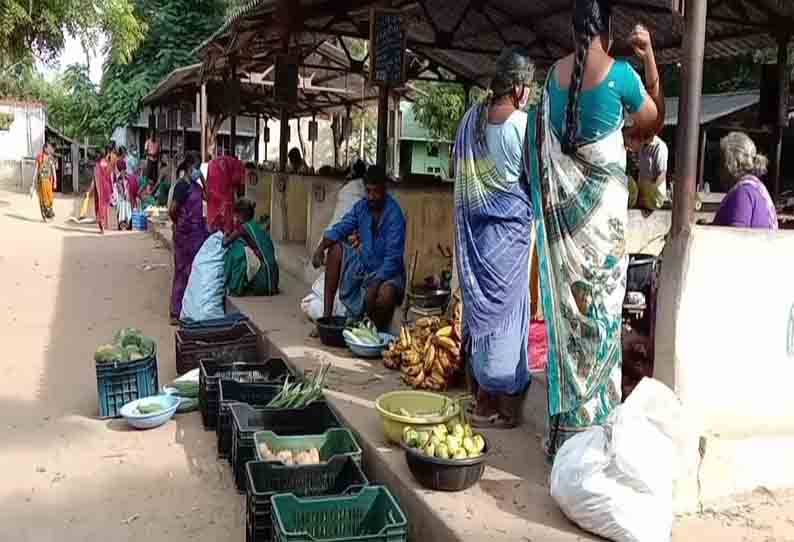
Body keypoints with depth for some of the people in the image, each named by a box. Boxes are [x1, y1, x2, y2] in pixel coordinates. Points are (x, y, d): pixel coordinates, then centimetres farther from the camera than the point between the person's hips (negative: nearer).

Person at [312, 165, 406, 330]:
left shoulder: (394, 215, -20)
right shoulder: (361, 207, 0)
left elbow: (393, 259, -25)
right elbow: (340, 228, -3)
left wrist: (374, 285, -35)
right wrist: (321, 247, -23)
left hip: (386, 273, -7)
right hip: (363, 265, 7)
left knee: (386, 294, -38)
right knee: (335, 248, -9)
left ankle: (375, 328, -2)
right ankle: (327, 314, -9)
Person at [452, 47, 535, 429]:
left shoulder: (471, 118, 3)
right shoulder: (523, 125, -12)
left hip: (471, 225, 5)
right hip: (507, 227, -5)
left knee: (478, 304, 13)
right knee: (503, 307, 3)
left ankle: (480, 393, 23)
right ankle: (489, 404, 9)